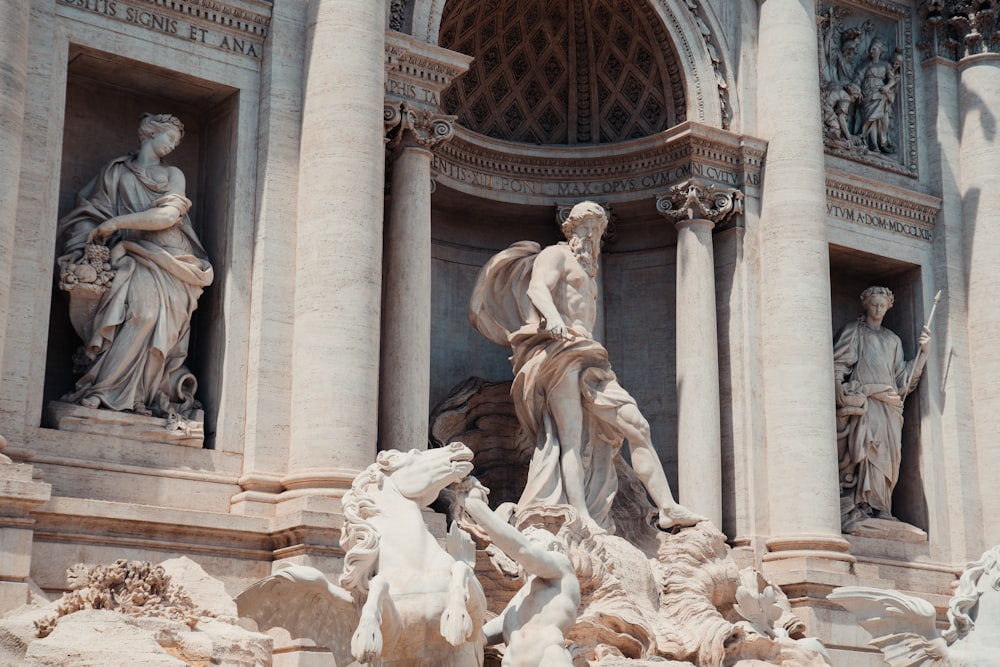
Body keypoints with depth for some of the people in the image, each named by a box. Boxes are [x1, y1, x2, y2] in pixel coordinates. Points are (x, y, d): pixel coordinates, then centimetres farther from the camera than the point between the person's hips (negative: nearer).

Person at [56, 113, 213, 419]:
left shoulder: (173, 175, 16)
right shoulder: (117, 171, 15)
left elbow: (167, 216, 0)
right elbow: (90, 212, 11)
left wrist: (117, 222, -6)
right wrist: (92, 243, -9)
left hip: (168, 263, 1)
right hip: (133, 258, -1)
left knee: (152, 306, -26)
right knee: (140, 306, -29)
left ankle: (105, 390, -25)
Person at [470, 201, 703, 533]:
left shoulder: (586, 274, 34)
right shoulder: (556, 255, 9)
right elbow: (537, 286, -12)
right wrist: (553, 317, -32)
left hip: (588, 361, 8)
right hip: (558, 353, -8)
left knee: (635, 425, -4)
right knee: (571, 436, -20)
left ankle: (668, 509, -10)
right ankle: (582, 518, -34)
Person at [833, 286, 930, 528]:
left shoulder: (892, 340, 26)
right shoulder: (852, 331, 12)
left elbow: (902, 379, 17)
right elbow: (837, 368, 1)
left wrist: (923, 352, 8)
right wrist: (844, 398, -14)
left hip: (888, 406, 5)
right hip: (862, 404, -5)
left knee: (886, 458, -5)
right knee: (862, 451, -17)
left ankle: (880, 510, -5)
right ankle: (855, 509, -22)